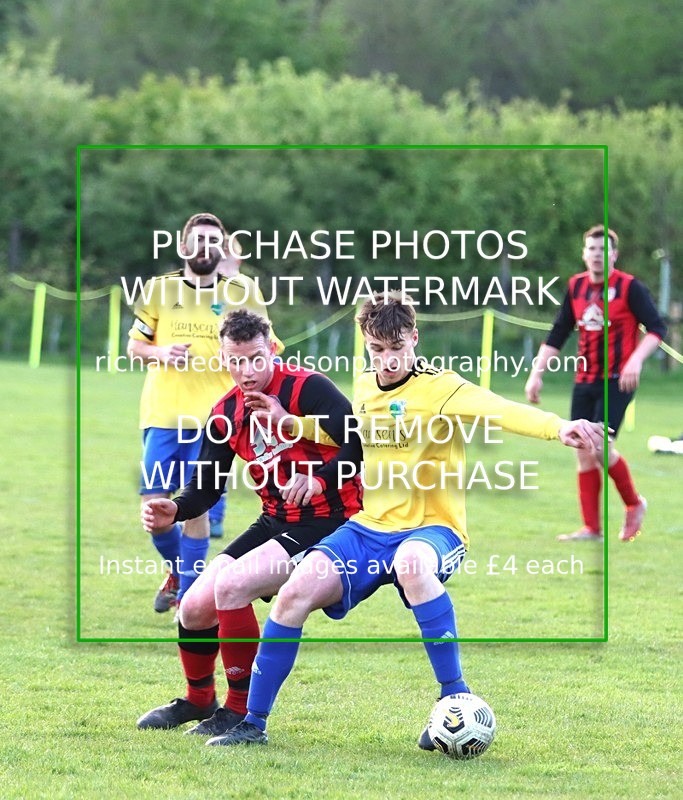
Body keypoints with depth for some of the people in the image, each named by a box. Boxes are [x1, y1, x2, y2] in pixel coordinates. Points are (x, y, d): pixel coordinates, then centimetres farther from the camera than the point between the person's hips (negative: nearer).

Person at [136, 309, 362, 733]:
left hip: (327, 521, -7)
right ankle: (198, 701, 32)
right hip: (275, 522, 8)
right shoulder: (227, 413, 6)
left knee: (230, 585, -25)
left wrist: (319, 479, -40)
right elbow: (207, 486, 10)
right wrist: (175, 510, -11)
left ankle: (242, 710, -11)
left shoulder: (307, 388, -16)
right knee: (195, 608, 2)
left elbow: (361, 445, -25)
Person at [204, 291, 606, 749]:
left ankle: (455, 695, -30)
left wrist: (558, 427, -49)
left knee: (412, 564, -42)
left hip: (432, 529, -6)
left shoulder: (439, 388, -12)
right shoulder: (363, 389, 10)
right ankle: (253, 724, -5)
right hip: (367, 528, 6)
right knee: (297, 591, -18)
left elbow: (495, 409, -32)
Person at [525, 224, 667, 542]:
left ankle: (634, 504, 8)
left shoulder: (629, 286, -7)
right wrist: (536, 373, 11)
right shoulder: (576, 286, 9)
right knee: (583, 453, 1)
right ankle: (591, 528, 5)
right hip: (585, 381, 6)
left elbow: (657, 328, -10)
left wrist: (636, 359, -26)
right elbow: (556, 336, 16)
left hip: (617, 380, -6)